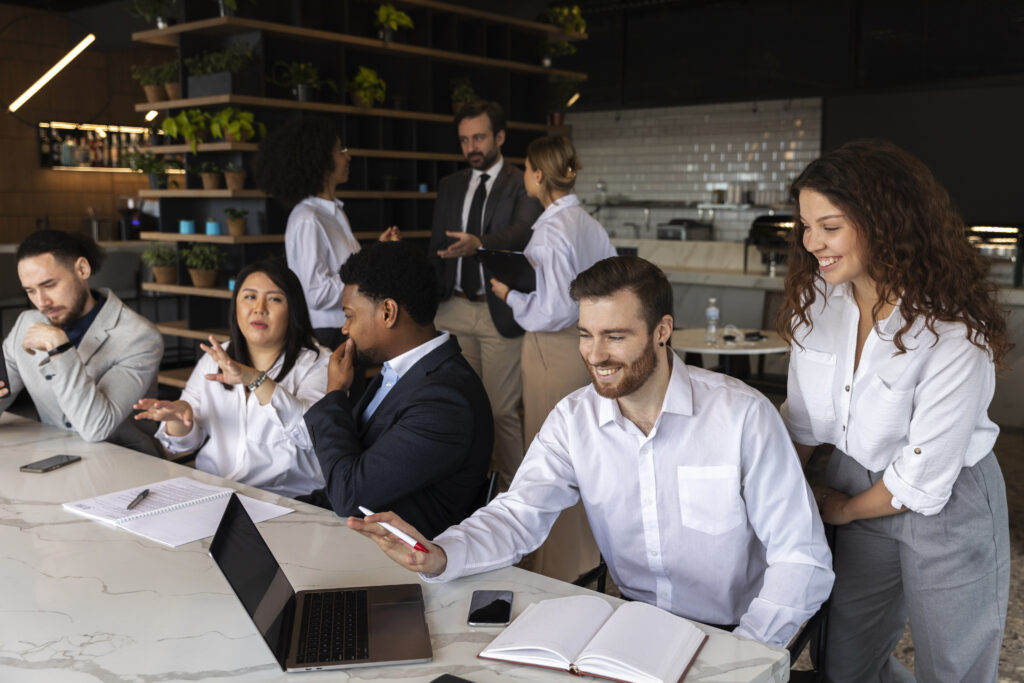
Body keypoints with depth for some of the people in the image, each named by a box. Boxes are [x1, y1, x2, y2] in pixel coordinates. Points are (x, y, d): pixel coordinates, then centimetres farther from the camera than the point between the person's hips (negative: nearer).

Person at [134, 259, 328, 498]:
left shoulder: (317, 364, -1)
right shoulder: (213, 361, 16)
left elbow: (313, 434, -20)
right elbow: (185, 443, 15)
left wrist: (256, 380, -29)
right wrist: (178, 418, -9)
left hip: (286, 498, -5)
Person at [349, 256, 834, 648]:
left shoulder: (743, 416, -14)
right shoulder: (573, 420, -2)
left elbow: (803, 559, -13)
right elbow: (520, 514, -10)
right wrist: (438, 556, -29)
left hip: (734, 634, -2)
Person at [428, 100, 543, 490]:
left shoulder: (523, 185, -1)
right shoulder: (450, 187, 16)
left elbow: (523, 231, -20)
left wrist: (479, 244, -38)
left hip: (500, 312, -5)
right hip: (455, 310, 5)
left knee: (502, 410, -4)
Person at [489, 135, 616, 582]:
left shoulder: (551, 231, -19)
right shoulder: (590, 225, 6)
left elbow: (554, 311, -22)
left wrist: (510, 294, -8)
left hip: (555, 351, -9)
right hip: (587, 348, 9)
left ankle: (556, 572, 16)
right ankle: (586, 557, 35)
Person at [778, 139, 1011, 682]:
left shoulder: (953, 332, -27)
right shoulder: (817, 297, -9)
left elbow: (923, 478, -21)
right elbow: (803, 415, 1)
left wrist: (845, 511, -6)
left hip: (947, 511, -5)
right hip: (859, 485, 5)